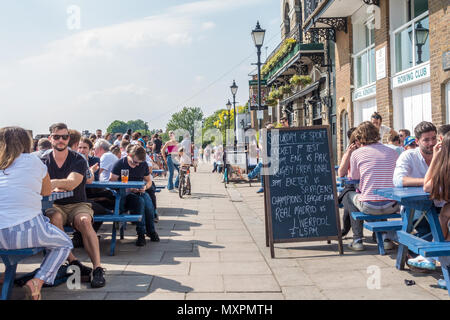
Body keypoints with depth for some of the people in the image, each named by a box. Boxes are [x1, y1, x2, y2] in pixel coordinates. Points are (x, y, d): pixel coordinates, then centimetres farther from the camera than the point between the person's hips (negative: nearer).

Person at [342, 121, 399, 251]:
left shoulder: (356, 153, -2)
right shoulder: (393, 152, 7)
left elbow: (352, 178, 11)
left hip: (369, 206, -3)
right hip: (392, 206, 4)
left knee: (348, 196, 27)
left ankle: (357, 239, 20)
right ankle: (384, 237, 26)